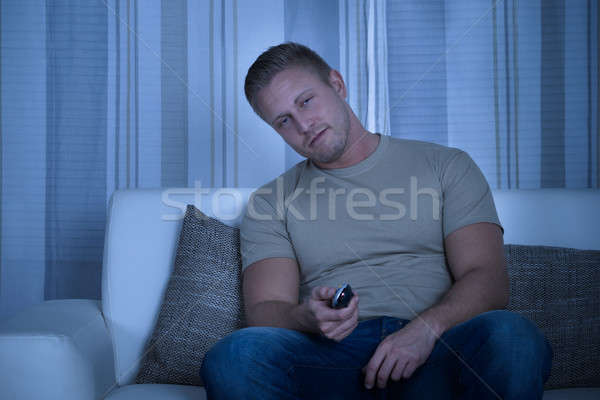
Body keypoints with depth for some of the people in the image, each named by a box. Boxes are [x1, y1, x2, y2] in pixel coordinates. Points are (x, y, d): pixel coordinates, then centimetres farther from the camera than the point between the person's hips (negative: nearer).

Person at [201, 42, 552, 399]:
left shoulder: (446, 166, 14)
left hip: (432, 356, 0)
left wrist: (427, 328, -17)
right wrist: (308, 317, -19)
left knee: (512, 336, -33)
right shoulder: (269, 203, 17)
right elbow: (264, 312, 5)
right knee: (237, 355, -31)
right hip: (331, 359, 1)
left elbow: (488, 280, 4)